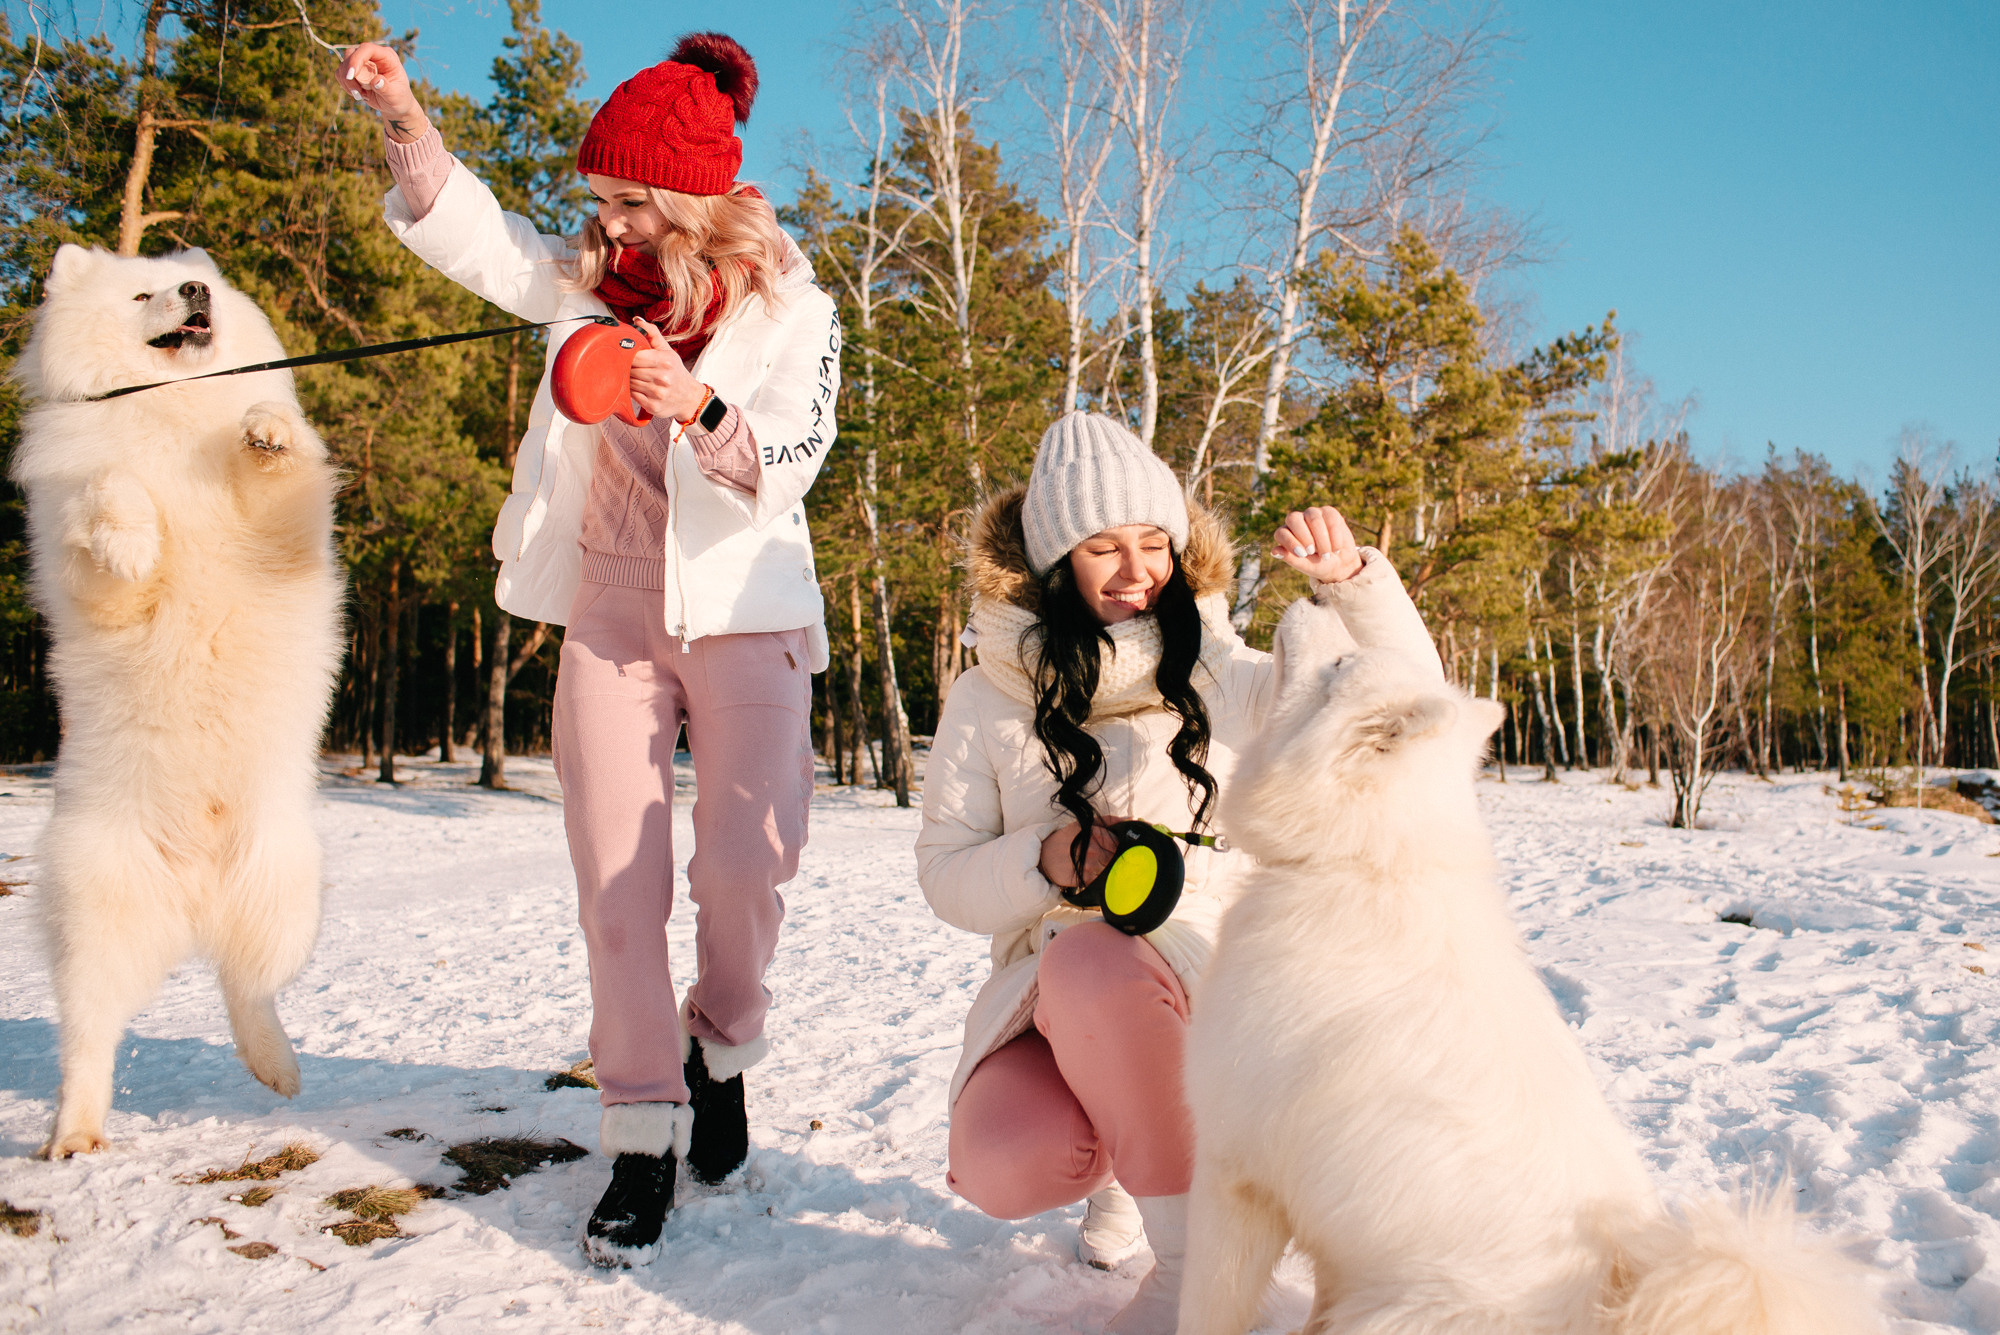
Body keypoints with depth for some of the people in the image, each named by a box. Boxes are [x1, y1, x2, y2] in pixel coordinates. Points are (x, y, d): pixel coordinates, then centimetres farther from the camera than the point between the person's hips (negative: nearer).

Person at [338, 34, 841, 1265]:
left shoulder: (791, 309, -4)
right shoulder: (594, 282, 6)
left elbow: (786, 466, -15)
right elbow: (478, 238, -2)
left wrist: (700, 409, -33)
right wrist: (404, 118, -18)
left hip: (740, 610, -2)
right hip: (609, 609, 3)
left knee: (746, 864, -9)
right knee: (615, 877, -2)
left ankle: (723, 1050, 21)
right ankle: (643, 1132, 7)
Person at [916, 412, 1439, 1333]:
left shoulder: (1218, 676, 5)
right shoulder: (987, 702, 5)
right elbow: (945, 874, 4)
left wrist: (1350, 576, -14)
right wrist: (1045, 860, -16)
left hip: (1201, 967, -1)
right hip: (1046, 990, 2)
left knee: (1089, 961, -37)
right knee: (1003, 1170, -29)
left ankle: (1191, 1254, -17)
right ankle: (1118, 1165, 10)